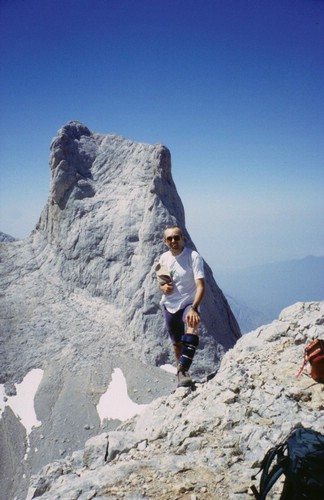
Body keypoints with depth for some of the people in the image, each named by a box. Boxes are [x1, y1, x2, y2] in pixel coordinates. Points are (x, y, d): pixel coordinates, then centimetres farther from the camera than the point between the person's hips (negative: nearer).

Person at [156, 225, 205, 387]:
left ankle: (183, 370, -37)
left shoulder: (193, 257, -15)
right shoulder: (163, 258, 1)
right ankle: (181, 374, 36)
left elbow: (201, 286, -24)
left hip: (188, 304, -5)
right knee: (177, 344, 15)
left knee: (192, 324, -36)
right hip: (169, 306, 5)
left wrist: (193, 308, -39)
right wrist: (163, 288, -9)